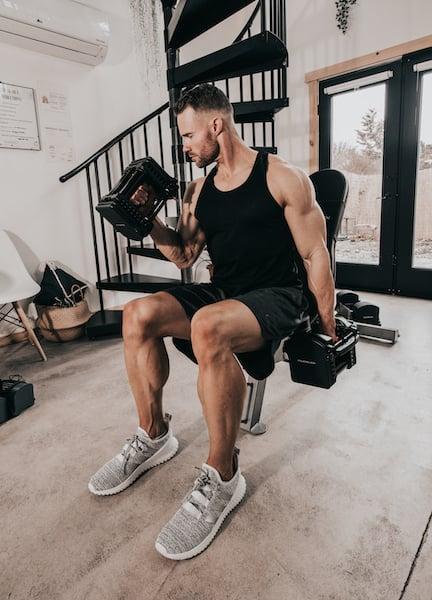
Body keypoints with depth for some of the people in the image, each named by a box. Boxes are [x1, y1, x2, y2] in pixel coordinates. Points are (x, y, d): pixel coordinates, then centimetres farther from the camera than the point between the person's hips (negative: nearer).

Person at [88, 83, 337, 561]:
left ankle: (222, 477, -18)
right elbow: (184, 257, 16)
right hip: (221, 292, 6)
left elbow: (315, 255, -6)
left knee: (208, 327, -37)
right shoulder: (198, 190, 10)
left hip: (276, 297, -6)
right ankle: (153, 436, 2)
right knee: (138, 314, -15)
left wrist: (328, 332, -4)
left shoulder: (283, 178, -7)